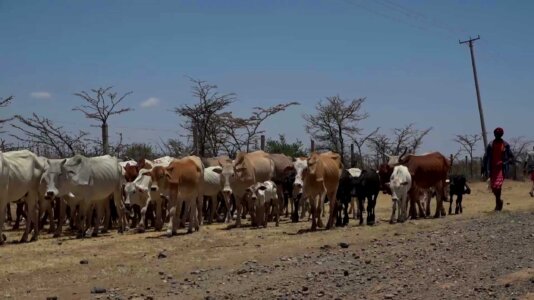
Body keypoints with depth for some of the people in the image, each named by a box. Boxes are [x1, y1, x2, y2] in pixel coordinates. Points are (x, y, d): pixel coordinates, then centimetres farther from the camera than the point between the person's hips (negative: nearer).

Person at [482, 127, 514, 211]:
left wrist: (505, 163, -14)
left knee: (498, 185, -18)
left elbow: (511, 158, 3)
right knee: (493, 186, 5)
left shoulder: (505, 145, 0)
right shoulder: (491, 145, 4)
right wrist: (484, 168, 1)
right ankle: (498, 201, 30)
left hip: (501, 168, -3)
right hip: (492, 168, 3)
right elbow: (486, 157, 7)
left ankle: (498, 202, -5)